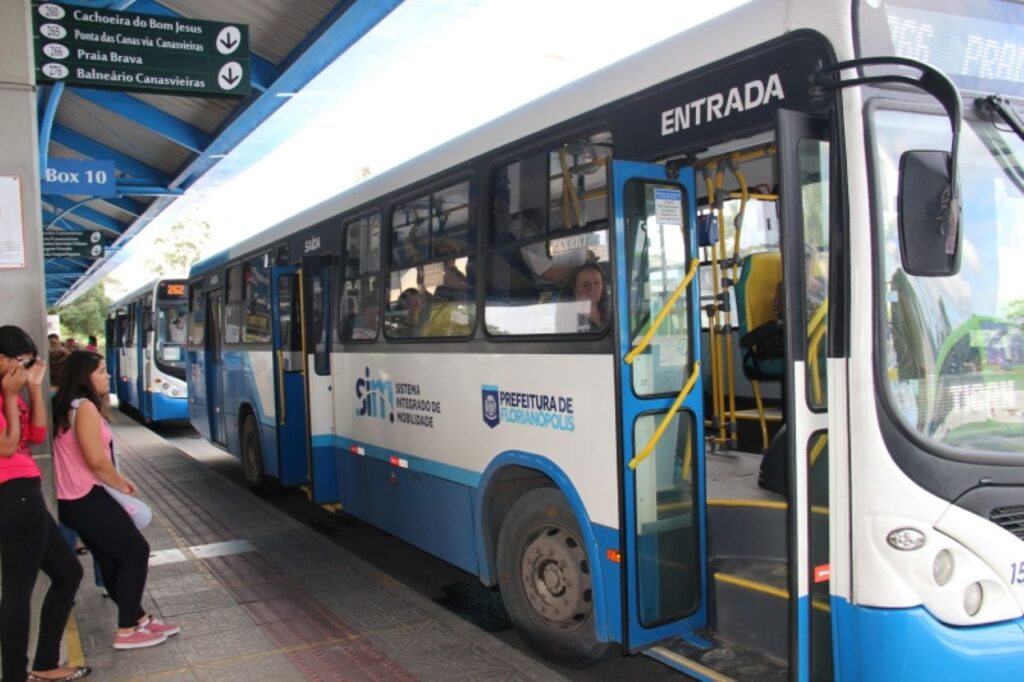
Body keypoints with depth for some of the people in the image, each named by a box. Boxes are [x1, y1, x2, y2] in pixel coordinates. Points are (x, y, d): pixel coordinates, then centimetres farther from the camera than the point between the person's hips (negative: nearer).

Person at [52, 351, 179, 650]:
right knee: (136, 551, -1)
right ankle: (127, 630, 4)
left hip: (74, 499, 10)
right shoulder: (85, 407, -17)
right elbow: (97, 460, -23)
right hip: (87, 499, -10)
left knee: (111, 561, 16)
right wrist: (121, 485, -7)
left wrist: (118, 481, 11)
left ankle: (138, 619, 26)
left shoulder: (69, 406, 15)